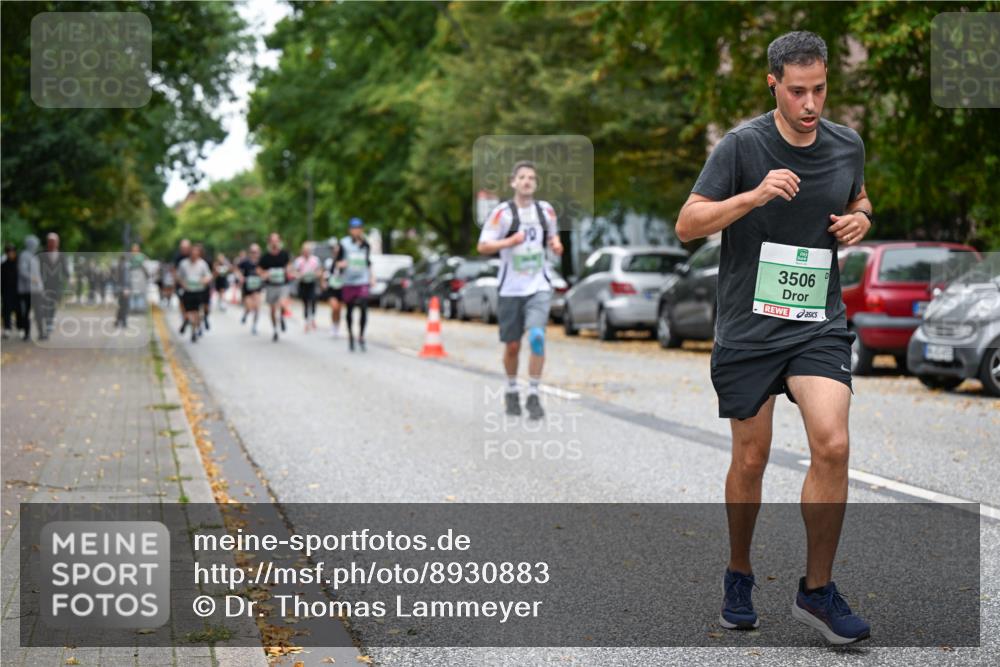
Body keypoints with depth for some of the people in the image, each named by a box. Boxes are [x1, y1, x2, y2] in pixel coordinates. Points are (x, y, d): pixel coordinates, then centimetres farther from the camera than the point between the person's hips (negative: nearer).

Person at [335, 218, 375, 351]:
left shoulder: (366, 245, 8)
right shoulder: (344, 243, -1)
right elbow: (337, 262, 2)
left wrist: (372, 277, 15)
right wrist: (340, 264, -20)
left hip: (363, 282, 1)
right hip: (349, 282, -1)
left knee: (364, 309, -14)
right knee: (350, 310, 8)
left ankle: (361, 337, -4)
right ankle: (350, 336, 25)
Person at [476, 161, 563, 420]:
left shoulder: (546, 210, 5)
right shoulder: (502, 212, -7)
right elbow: (482, 246, -8)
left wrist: (556, 244, -4)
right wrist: (509, 241, -23)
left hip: (538, 287, 1)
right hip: (510, 289, -1)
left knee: (537, 336, -19)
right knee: (512, 346, 6)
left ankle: (533, 395, -9)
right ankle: (511, 391, 31)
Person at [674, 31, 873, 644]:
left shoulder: (847, 144, 4)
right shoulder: (742, 145, -9)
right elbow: (688, 224, -12)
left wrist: (861, 220, 1)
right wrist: (755, 195, -26)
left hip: (819, 324, 2)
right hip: (748, 327, -2)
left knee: (833, 444, -16)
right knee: (751, 459, 6)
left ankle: (818, 589, -1)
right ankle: (739, 576, 30)